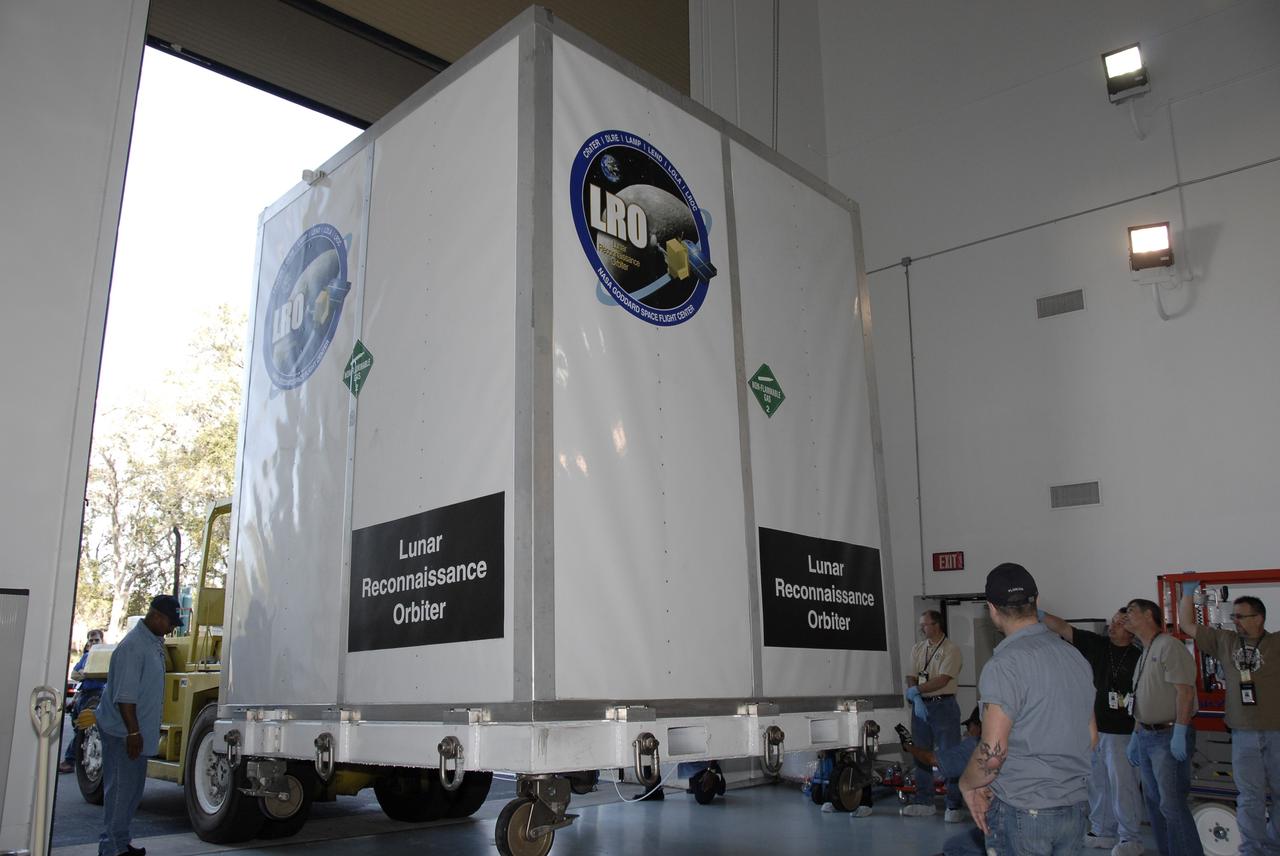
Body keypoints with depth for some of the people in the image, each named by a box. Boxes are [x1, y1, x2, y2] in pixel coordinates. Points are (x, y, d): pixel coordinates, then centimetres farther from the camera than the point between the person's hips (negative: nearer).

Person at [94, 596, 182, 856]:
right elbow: (124, 696, -23)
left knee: (133, 788, 16)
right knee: (120, 789, -3)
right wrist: (133, 732, -23)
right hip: (122, 731, -10)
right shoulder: (133, 646, -21)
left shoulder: (156, 642, 9)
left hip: (138, 730, 10)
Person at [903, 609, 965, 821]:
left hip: (943, 705, -6)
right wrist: (916, 699, -10)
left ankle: (954, 805, 4)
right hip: (920, 706, 7)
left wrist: (916, 690, -13)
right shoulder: (917, 649, 10)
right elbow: (911, 678, 6)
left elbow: (942, 680, -17)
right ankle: (924, 801, 21)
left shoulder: (951, 649, -9)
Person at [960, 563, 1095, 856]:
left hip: (1021, 811, -7)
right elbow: (1091, 738, 15)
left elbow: (992, 752, -21)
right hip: (1076, 808, 7)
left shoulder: (1004, 664, -18)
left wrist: (967, 784, -4)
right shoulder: (1076, 657, 7)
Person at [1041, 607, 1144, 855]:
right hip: (1092, 728, 5)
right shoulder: (1096, 644, 5)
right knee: (1097, 784, 13)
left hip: (1121, 732, -5)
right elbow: (1062, 628, -1)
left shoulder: (1137, 658, -6)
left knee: (1123, 785, -2)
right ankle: (1103, 833, 25)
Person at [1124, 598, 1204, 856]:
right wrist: (1135, 736, 20)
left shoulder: (1169, 646, -12)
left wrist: (1179, 733, -23)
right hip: (1146, 736, 9)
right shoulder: (1144, 654, 17)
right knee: (1153, 801, 13)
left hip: (1169, 736, -9)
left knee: (1172, 805, -11)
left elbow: (1185, 691, -19)